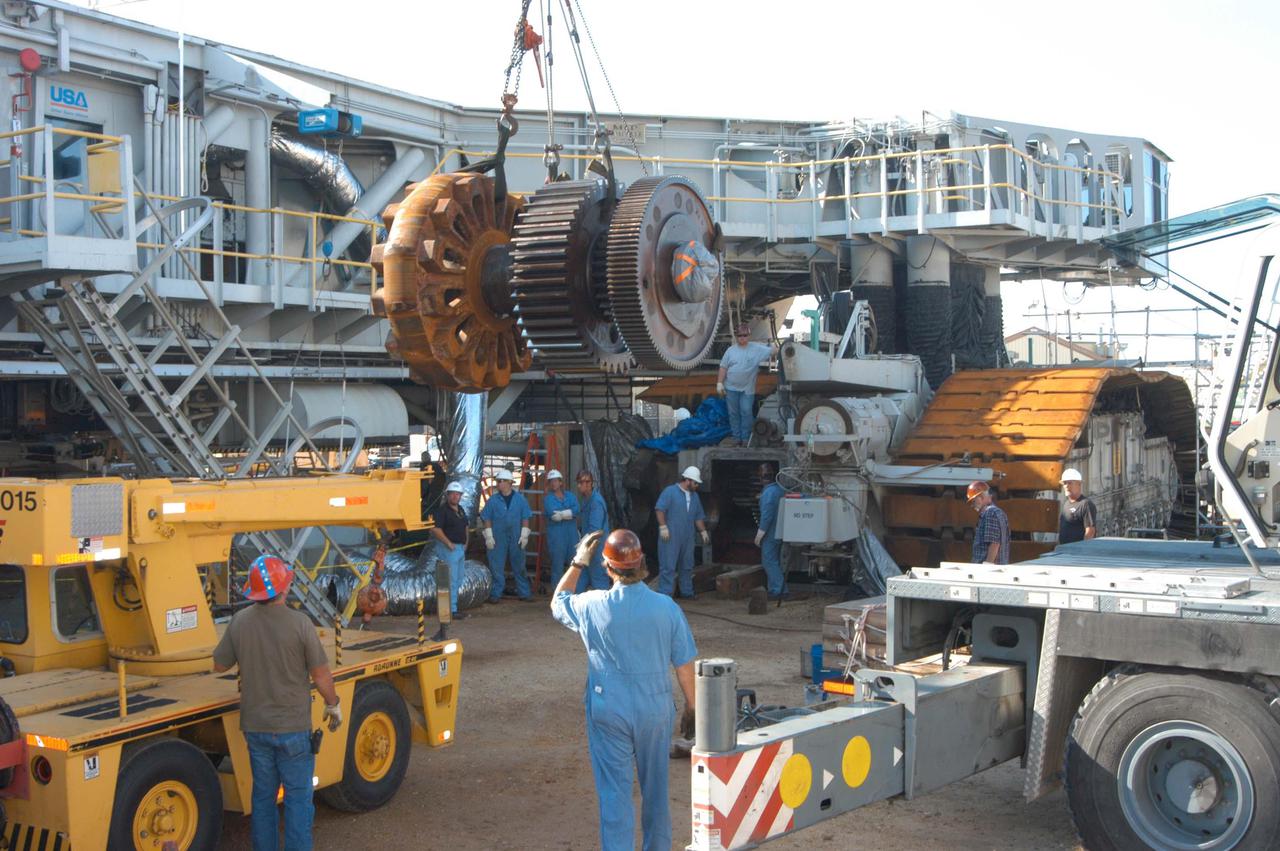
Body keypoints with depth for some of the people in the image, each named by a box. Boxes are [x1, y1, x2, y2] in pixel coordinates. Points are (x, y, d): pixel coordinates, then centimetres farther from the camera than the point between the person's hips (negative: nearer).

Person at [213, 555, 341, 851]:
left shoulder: (240, 621, -6)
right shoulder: (299, 623, -17)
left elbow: (219, 665, 6)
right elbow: (320, 674, -11)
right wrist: (333, 705, 5)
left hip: (255, 726, 4)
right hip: (293, 727, -4)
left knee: (263, 796, 17)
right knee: (298, 797, 7)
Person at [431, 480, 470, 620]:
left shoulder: (460, 509, 14)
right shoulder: (442, 509, -13)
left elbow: (465, 526, 27)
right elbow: (435, 529, -21)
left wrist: (465, 542, 16)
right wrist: (448, 543, -19)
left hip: (460, 548, 9)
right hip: (448, 549, -9)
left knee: (458, 581, 14)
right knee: (451, 581, -8)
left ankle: (453, 607, 22)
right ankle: (452, 611, -5)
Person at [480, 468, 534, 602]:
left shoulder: (520, 499, 3)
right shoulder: (493, 500, 2)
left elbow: (525, 518, 5)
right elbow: (487, 519, 3)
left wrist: (524, 535, -1)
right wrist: (489, 536, -3)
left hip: (516, 538, 0)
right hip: (498, 539, 0)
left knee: (519, 566, 7)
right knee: (496, 567, 1)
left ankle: (524, 593, 14)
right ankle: (496, 594, 9)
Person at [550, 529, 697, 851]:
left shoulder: (592, 607, -13)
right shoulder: (667, 607, -11)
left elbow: (557, 603, 11)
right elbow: (684, 664, -3)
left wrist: (577, 563, 15)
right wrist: (690, 708, 9)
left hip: (608, 712, -2)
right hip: (655, 709, 2)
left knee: (614, 792, 4)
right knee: (656, 788, 18)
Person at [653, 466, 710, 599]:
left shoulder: (694, 495, 16)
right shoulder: (670, 491, -7)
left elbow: (698, 517, 22)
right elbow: (659, 509, -13)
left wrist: (703, 531, 15)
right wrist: (663, 527, -18)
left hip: (687, 538, 7)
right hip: (670, 537, -7)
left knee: (687, 566, 14)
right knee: (668, 566, -8)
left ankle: (687, 591, 25)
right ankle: (665, 593, -6)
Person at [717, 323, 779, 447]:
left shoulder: (756, 348, -2)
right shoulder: (731, 350, 2)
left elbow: (774, 351, -1)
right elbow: (723, 368, 3)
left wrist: (772, 346, -20)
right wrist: (719, 383, -1)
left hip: (747, 389, -1)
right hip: (731, 388, 1)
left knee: (746, 412, -1)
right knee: (734, 413, 6)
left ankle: (746, 438, 8)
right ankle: (736, 437, 15)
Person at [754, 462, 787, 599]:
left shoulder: (769, 492, -18)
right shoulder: (780, 489, 9)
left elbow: (767, 515, -21)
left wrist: (760, 534, -16)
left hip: (771, 533, -9)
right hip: (779, 532, 9)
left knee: (769, 561, -4)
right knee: (775, 562, 16)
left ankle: (776, 590, -5)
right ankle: (781, 590, 19)